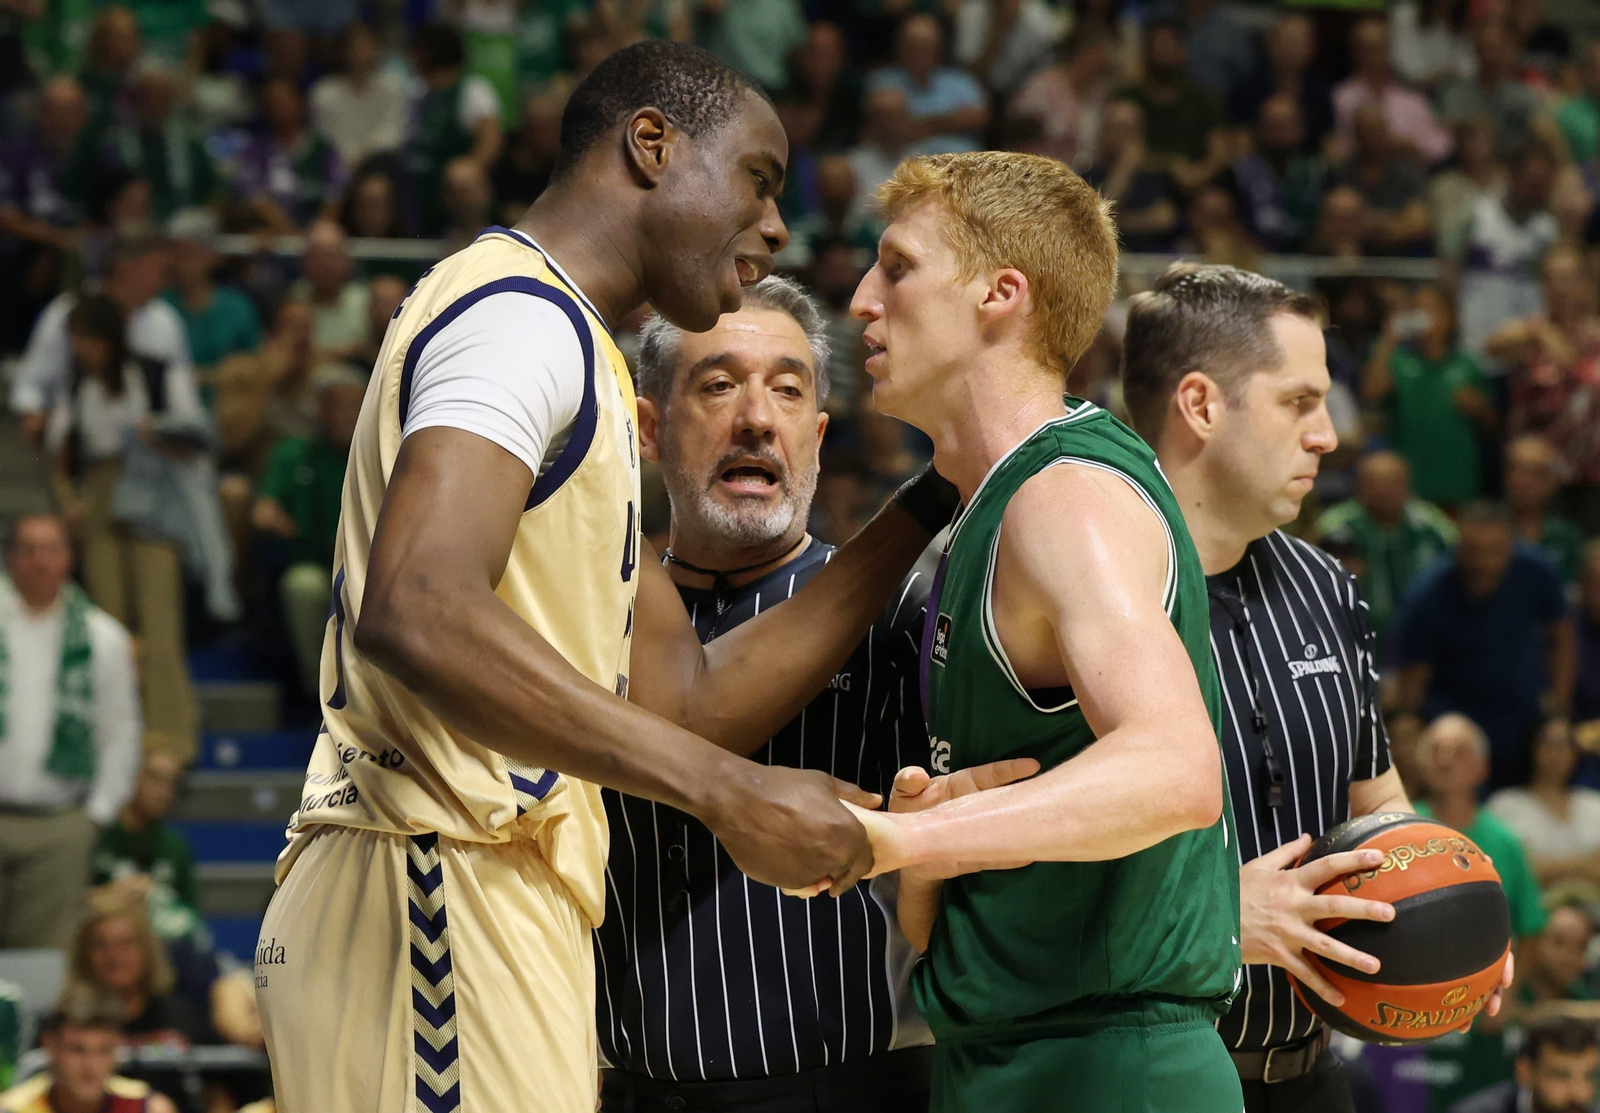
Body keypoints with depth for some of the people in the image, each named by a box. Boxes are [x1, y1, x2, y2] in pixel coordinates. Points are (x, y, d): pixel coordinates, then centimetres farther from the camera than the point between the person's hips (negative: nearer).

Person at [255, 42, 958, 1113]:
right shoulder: (521, 315, -8)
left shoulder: (560, 344, 25)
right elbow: (415, 614, -26)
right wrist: (731, 793, -25)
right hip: (435, 893, -11)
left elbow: (689, 696, 20)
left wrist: (928, 506, 18)